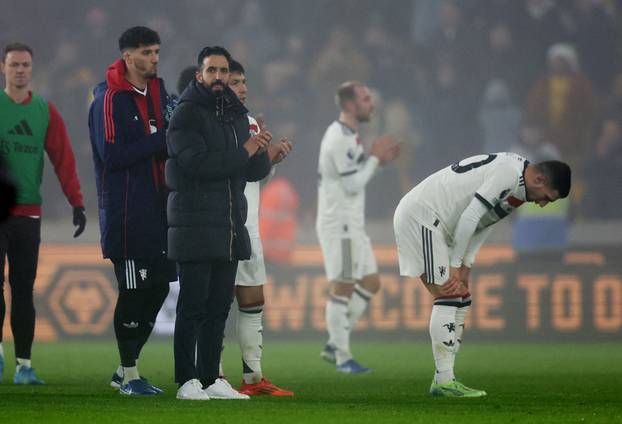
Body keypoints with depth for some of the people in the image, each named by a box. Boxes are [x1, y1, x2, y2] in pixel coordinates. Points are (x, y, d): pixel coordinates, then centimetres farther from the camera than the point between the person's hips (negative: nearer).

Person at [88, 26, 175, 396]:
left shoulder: (159, 93, 14)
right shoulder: (110, 99, -10)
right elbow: (112, 154, -18)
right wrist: (161, 141, -18)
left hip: (157, 208, 8)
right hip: (125, 210, -8)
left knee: (158, 287, 9)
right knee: (134, 290, -4)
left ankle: (126, 368, 21)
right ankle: (130, 375, 6)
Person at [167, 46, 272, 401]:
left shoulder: (237, 116, 17)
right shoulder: (186, 115, -5)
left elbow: (257, 172, 15)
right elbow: (198, 162, -19)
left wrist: (261, 152, -7)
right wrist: (243, 153, -12)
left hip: (231, 228, 7)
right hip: (195, 228, -7)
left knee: (219, 308, 9)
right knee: (192, 306, -5)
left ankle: (211, 378, 13)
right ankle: (187, 381, -3)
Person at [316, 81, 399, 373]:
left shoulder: (348, 135, 15)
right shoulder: (339, 138, -17)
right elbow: (352, 185, -18)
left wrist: (378, 160, 8)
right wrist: (375, 157, -10)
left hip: (352, 225, 10)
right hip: (338, 225, -10)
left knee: (370, 284, 11)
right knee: (342, 289, -5)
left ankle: (334, 345, 15)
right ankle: (343, 357, 0)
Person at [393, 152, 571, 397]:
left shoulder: (517, 187, 12)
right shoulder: (509, 173, -20)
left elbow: (481, 227, 12)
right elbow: (469, 218, -22)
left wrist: (464, 271, 2)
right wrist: (455, 266, -15)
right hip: (419, 216, -11)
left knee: (460, 301, 8)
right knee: (448, 297, -13)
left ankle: (442, 379, 10)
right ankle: (445, 381, -15)